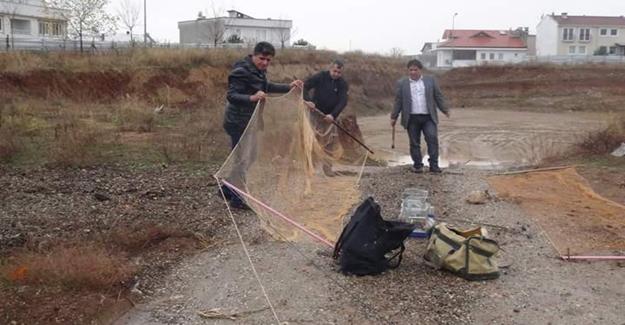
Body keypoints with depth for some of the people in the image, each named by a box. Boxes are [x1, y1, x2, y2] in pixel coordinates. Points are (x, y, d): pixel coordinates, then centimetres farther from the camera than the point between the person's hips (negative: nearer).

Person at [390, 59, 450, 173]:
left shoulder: (430, 81, 9)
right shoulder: (402, 83, 7)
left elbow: (438, 96, 10)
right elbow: (398, 101, 8)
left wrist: (445, 110, 5)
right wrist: (394, 117, 7)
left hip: (428, 117, 0)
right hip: (412, 118, 0)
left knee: (432, 138, -11)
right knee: (414, 143, 2)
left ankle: (434, 165, -6)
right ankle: (417, 166, 12)